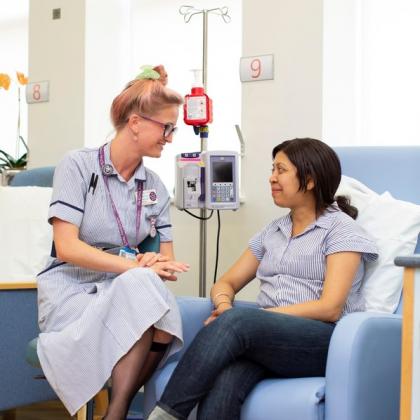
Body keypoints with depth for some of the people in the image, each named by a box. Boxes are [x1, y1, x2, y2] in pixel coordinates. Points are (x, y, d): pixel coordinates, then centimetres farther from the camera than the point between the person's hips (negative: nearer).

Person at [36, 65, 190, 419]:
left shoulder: (155, 187, 9)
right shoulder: (79, 166, -6)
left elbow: (167, 262, 9)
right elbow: (67, 248, -16)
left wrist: (157, 267, -16)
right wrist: (137, 267, -26)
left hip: (126, 292, 4)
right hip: (71, 290, -4)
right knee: (142, 286, -34)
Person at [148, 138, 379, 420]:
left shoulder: (340, 228, 3)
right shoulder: (272, 233, 24)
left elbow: (330, 308, -9)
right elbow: (226, 283, 23)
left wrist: (231, 317, -15)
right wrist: (224, 306, -5)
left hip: (327, 340, -4)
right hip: (269, 339, 5)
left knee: (236, 321, -34)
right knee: (223, 386, -32)